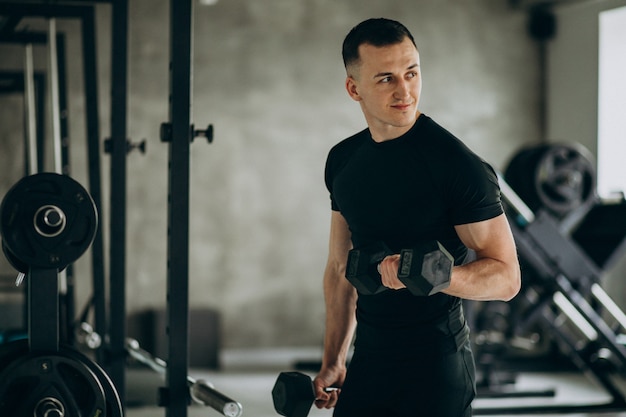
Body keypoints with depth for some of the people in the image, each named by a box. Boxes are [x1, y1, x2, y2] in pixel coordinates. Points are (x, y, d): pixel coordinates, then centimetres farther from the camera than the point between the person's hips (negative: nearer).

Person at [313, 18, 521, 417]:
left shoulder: (459, 165, -14)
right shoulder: (343, 160, 5)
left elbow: (506, 276, -15)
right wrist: (333, 362, 13)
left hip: (435, 368, -5)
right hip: (367, 361, 6)